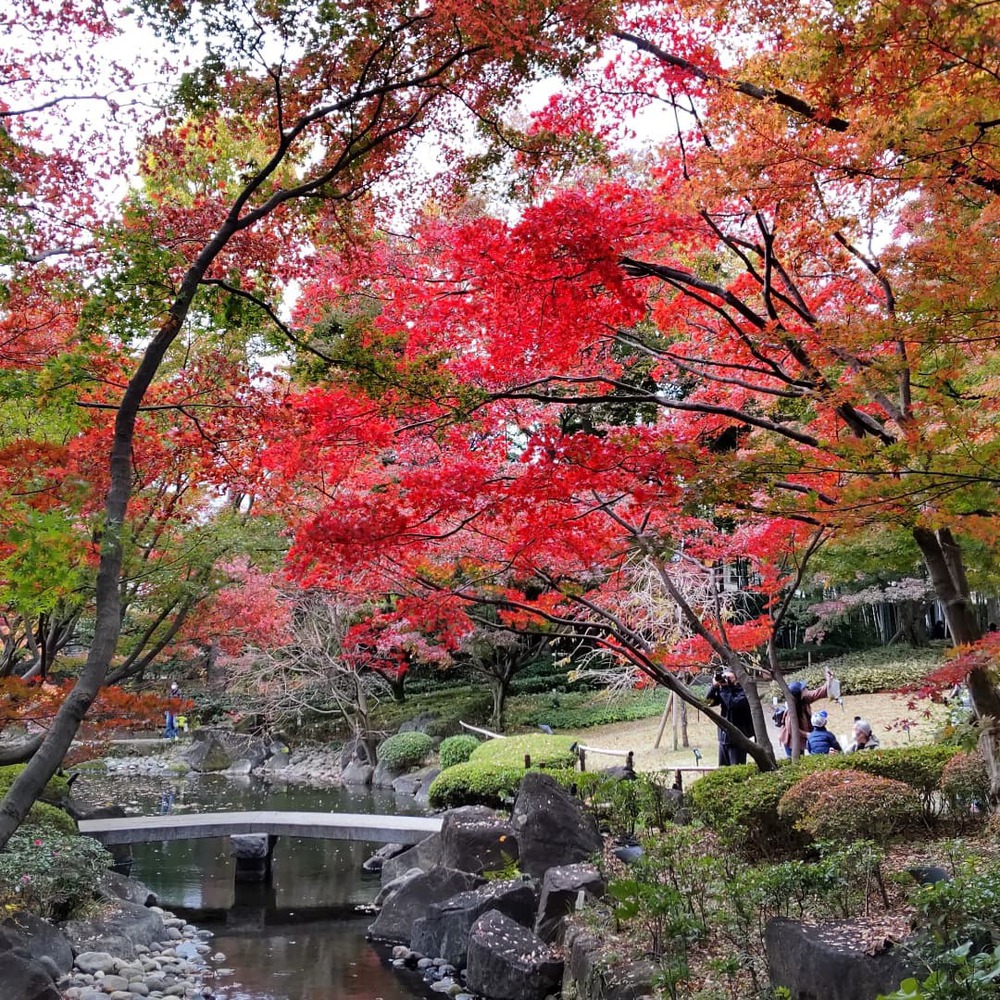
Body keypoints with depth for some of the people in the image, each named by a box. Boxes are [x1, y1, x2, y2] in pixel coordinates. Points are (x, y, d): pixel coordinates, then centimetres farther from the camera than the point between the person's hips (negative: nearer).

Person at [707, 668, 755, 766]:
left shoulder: (742, 692, -11)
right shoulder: (723, 691, 10)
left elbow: (732, 704, -27)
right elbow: (709, 701, 4)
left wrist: (724, 688, -18)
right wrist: (714, 686, -8)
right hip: (723, 738, 7)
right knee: (722, 770, 10)